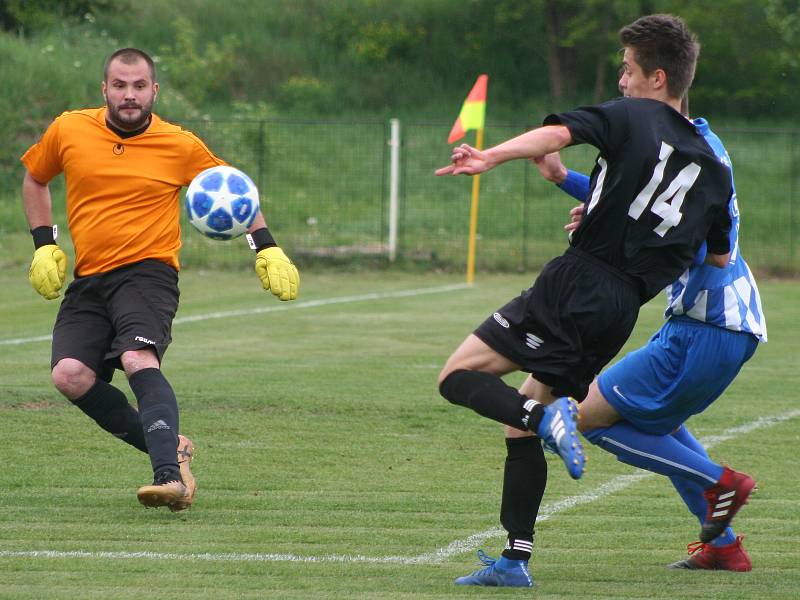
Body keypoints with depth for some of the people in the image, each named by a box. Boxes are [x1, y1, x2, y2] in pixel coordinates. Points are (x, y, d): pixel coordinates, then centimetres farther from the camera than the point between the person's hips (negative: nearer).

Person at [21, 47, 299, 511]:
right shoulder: (68, 131, 6)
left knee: (139, 359, -31)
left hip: (148, 273, -4)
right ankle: (170, 448, -3)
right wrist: (45, 244, 15)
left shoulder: (181, 146, 1)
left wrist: (267, 249, 7)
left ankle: (170, 475, -40)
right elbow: (35, 179, 25)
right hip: (87, 280, 4)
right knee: (70, 374, -18)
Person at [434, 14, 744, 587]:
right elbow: (721, 256, 27)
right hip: (623, 310, 7)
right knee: (521, 425, 15)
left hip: (575, 283, -6)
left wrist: (491, 157, -33)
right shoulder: (711, 168, 16)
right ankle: (516, 559, 10)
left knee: (459, 376, -4)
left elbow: (558, 133, -19)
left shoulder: (634, 116, 0)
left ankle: (545, 415, -27)